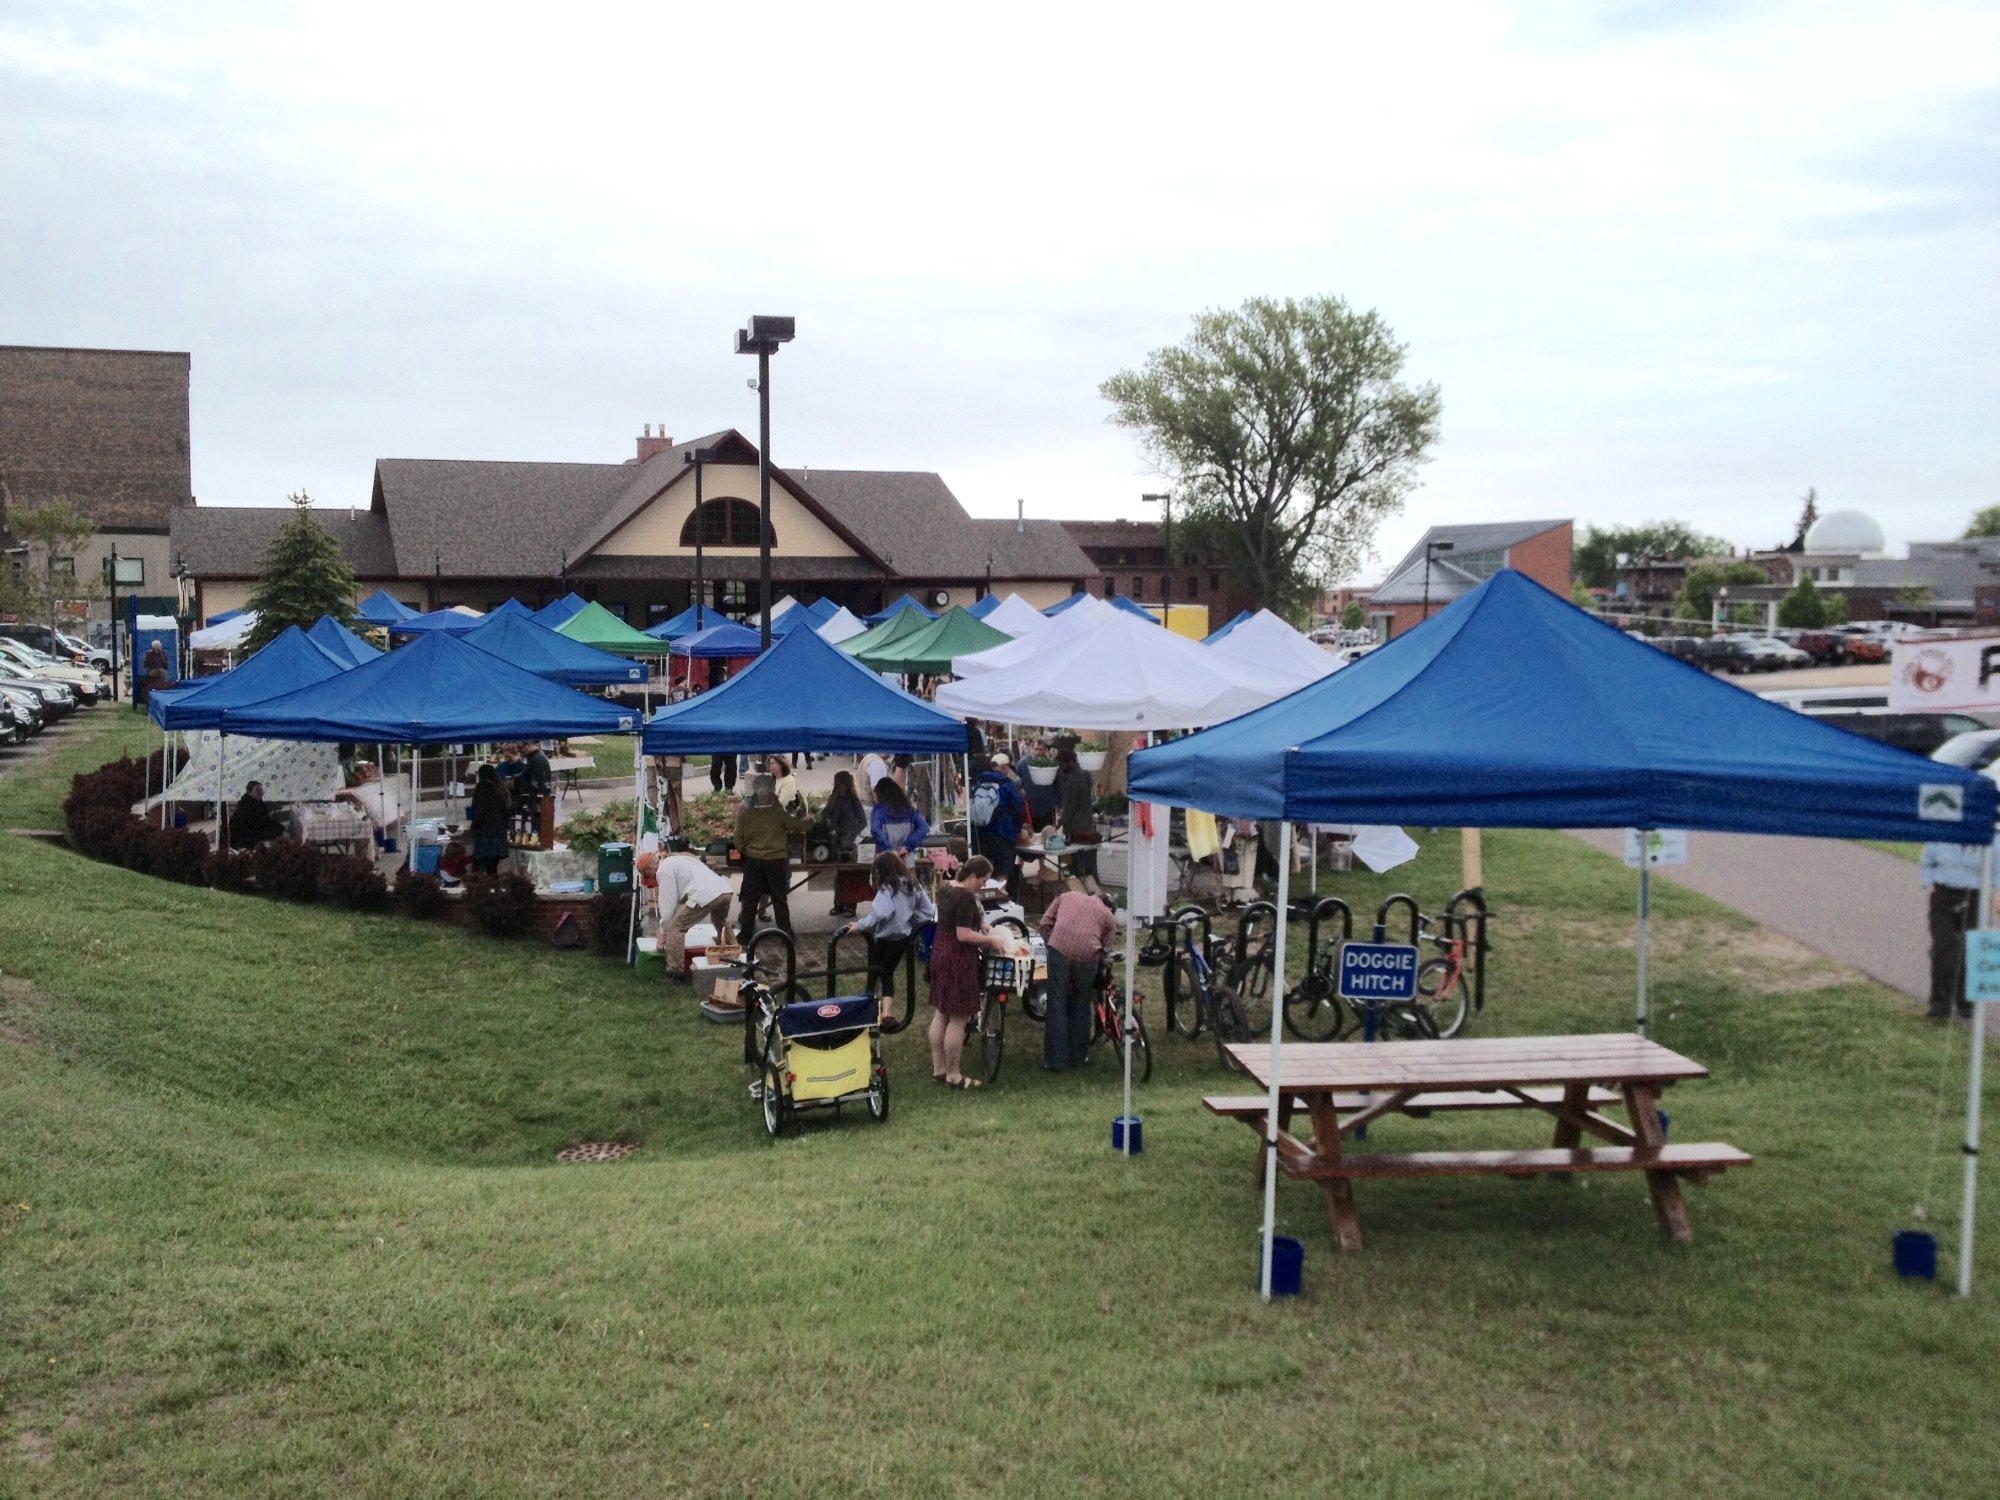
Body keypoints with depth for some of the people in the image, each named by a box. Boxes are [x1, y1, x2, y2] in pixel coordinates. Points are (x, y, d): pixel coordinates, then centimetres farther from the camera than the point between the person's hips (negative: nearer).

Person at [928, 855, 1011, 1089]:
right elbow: (963, 935, -24)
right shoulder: (966, 898, -21)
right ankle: (953, 1075, 4)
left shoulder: (944, 889, 8)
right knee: (958, 1020, -2)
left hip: (940, 954, 10)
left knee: (940, 1014, 15)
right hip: (959, 961, -10)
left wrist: (981, 926, 18)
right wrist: (991, 940, -12)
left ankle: (938, 1068, 24)